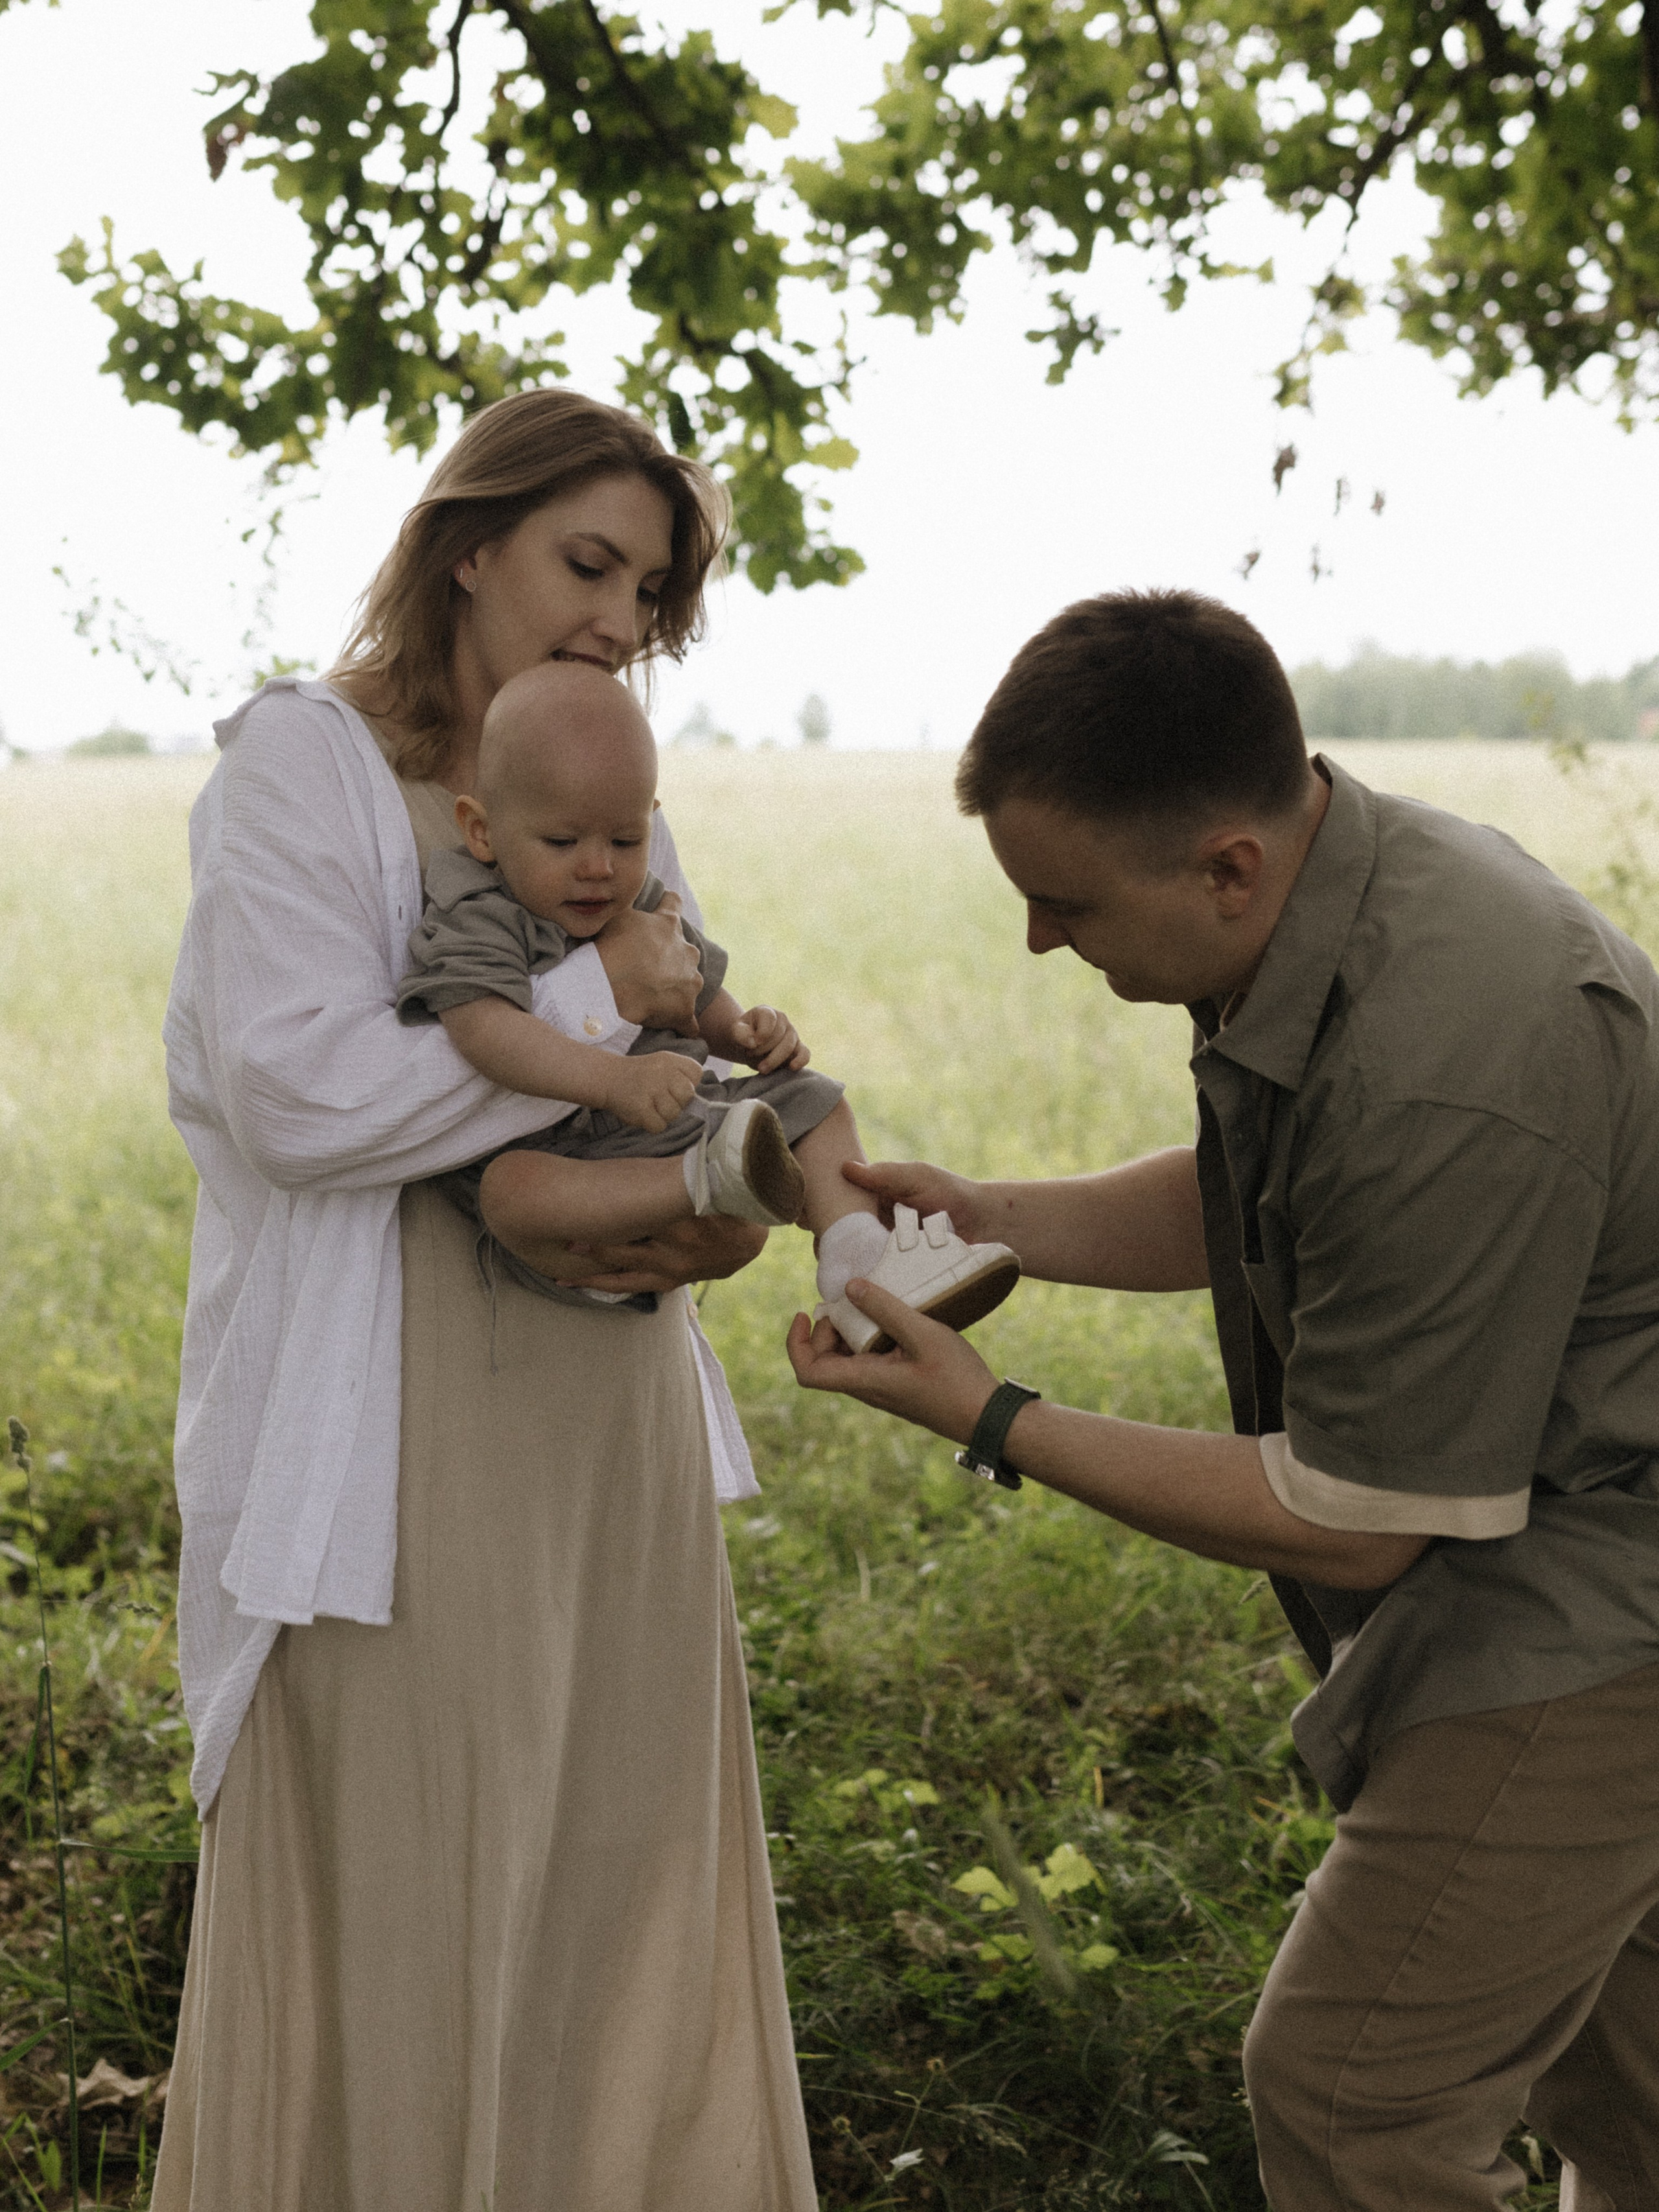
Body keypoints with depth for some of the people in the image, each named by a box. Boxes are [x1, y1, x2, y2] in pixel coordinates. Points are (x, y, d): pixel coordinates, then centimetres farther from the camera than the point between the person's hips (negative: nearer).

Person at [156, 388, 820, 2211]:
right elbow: (296, 1090, -20)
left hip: (611, 1434, 7)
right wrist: (591, 999, -16)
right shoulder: (305, 766, -7)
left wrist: (727, 1214, -5)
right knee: (391, 1915, 3)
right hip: (400, 1446, -6)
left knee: (622, 1890, 13)